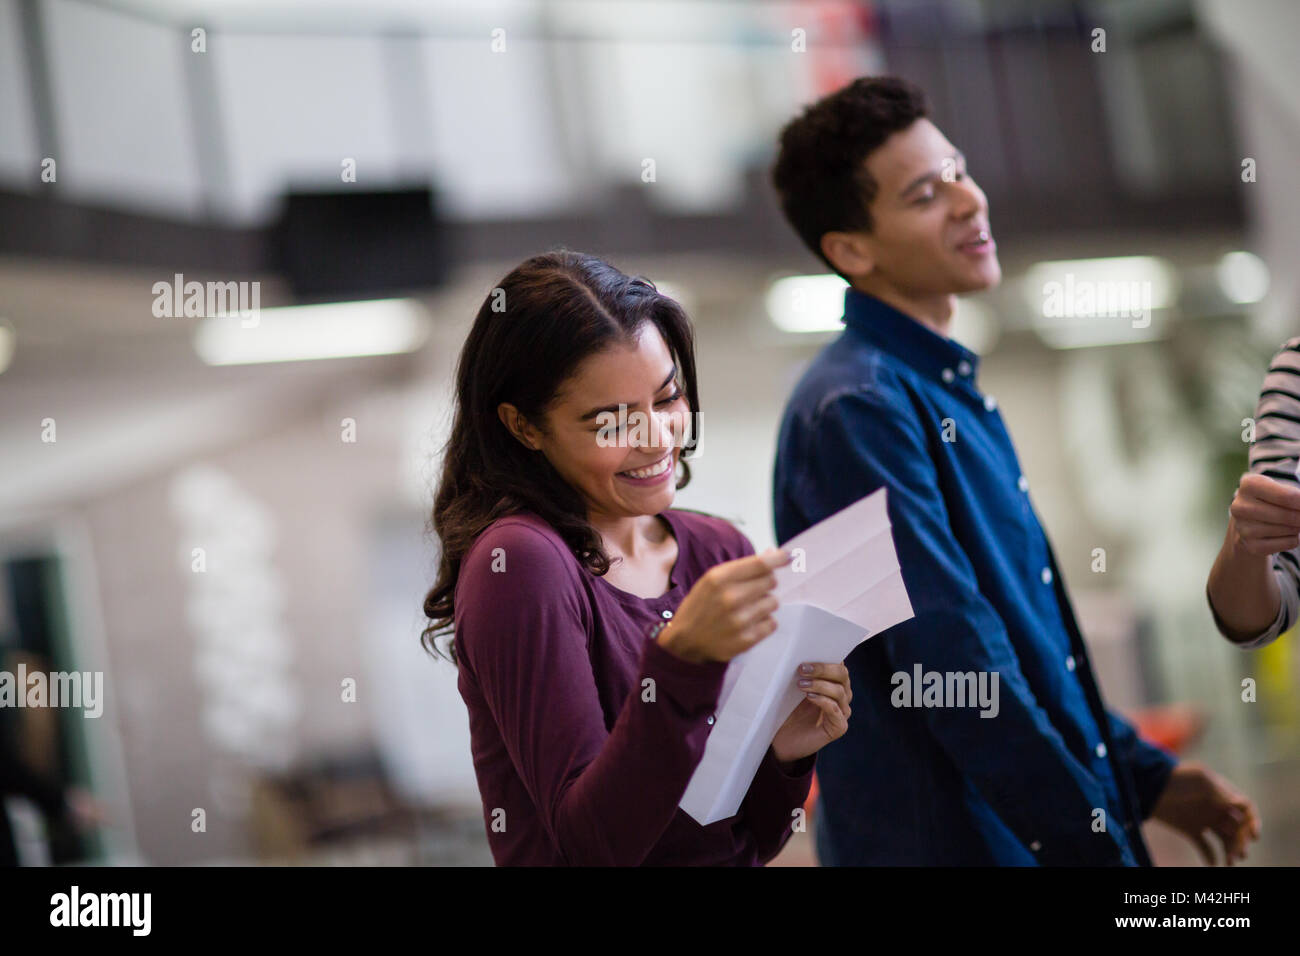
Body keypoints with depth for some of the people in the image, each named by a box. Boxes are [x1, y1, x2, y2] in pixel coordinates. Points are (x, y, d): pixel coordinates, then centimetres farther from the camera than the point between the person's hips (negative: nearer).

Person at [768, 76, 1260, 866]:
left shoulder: (952, 391, 15)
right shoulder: (856, 409, -16)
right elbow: (955, 669, -21)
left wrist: (1147, 778, 16)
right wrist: (1100, 847, -18)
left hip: (1050, 825, 9)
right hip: (945, 839, -9)